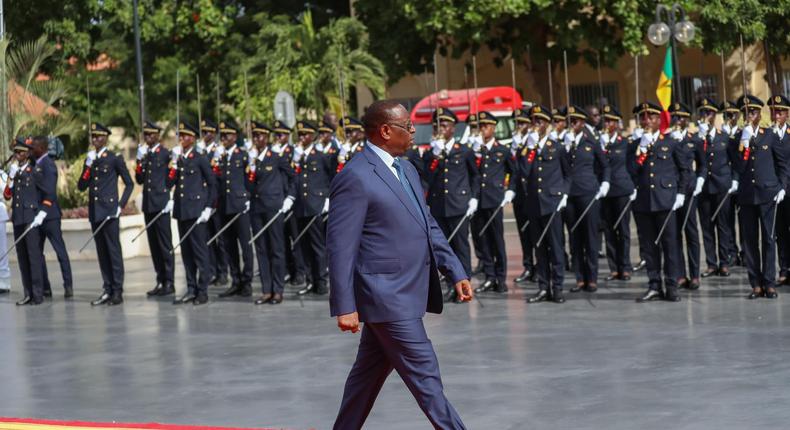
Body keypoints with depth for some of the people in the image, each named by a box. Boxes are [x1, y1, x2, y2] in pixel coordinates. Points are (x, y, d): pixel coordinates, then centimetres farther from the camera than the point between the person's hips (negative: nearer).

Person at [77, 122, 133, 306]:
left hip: (110, 211, -6)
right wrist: (88, 166, -4)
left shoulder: (115, 159, -3)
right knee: (102, 252, 8)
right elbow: (81, 186, 9)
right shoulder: (90, 159, 13)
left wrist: (121, 205, -9)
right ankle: (108, 290, 13)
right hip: (94, 211, 6)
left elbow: (129, 183, 0)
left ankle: (118, 291, -2)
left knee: (114, 250, -5)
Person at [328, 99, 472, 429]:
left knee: (370, 372, 16)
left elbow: (428, 226, 19)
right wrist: (345, 307, -19)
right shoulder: (355, 177, -15)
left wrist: (456, 272, 10)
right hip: (388, 296, -9)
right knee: (425, 376, -5)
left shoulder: (405, 170, 14)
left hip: (407, 292, 9)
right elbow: (341, 246, -16)